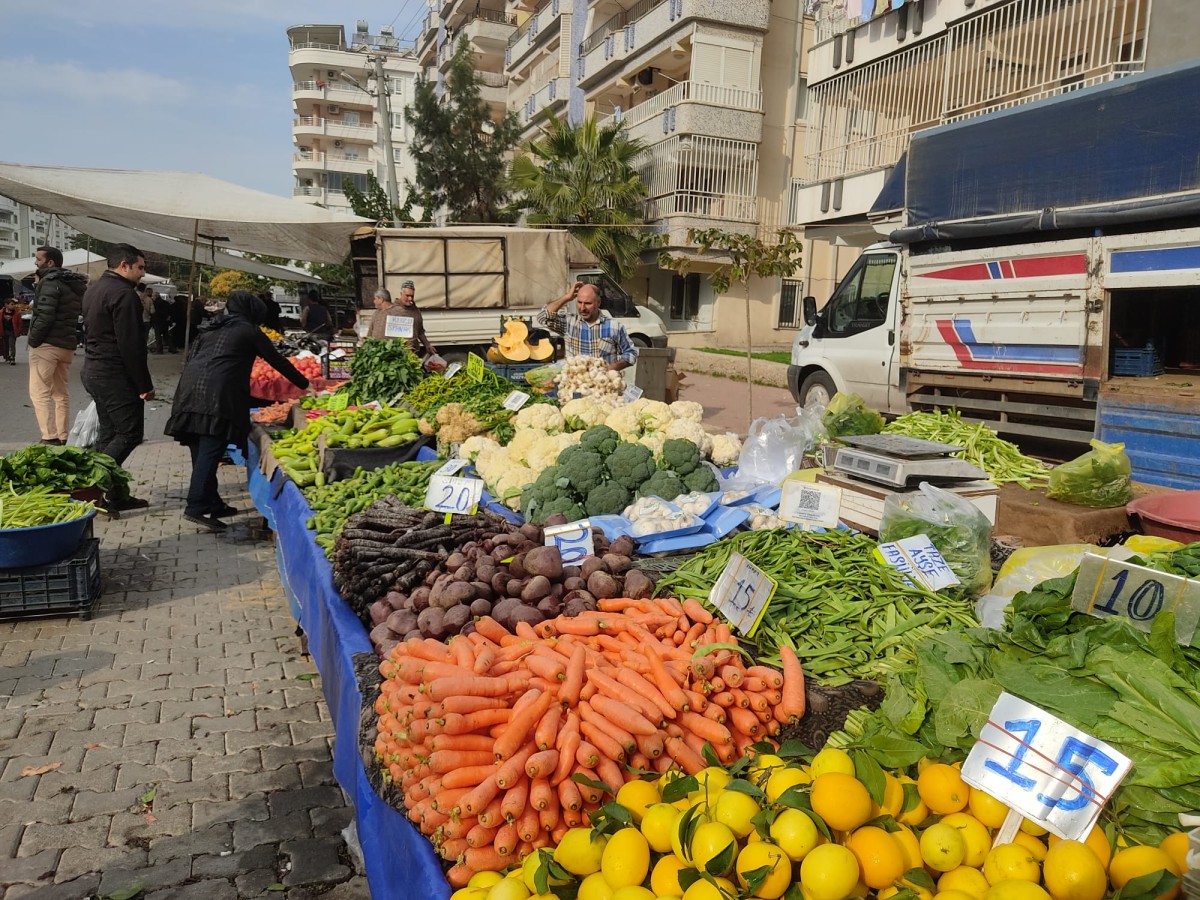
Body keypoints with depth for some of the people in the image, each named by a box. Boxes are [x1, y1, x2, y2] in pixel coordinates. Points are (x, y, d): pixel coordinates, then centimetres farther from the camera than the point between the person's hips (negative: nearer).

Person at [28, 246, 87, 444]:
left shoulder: (50, 281, -11)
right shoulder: (74, 284, 17)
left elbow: (44, 316, -19)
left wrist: (33, 340, -13)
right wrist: (71, 338, 14)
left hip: (47, 344, -9)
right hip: (68, 345, 9)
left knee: (39, 392, -7)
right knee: (61, 392, 13)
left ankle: (50, 438, -13)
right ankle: (62, 437, 15)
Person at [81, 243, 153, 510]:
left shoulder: (93, 290, 16)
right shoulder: (124, 294, -16)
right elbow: (131, 345, -21)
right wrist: (145, 384, -16)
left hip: (93, 371, 10)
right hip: (116, 376, -10)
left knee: (109, 433, 12)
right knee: (130, 433, -5)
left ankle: (112, 494, 14)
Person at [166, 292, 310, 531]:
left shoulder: (209, 327, 26)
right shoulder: (248, 331, 9)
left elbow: (190, 358, 25)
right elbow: (278, 361, 14)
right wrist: (305, 384, 24)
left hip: (190, 390, 7)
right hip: (218, 393, -7)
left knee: (201, 452, 10)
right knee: (210, 451, -9)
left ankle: (212, 504, 17)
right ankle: (196, 507, -14)